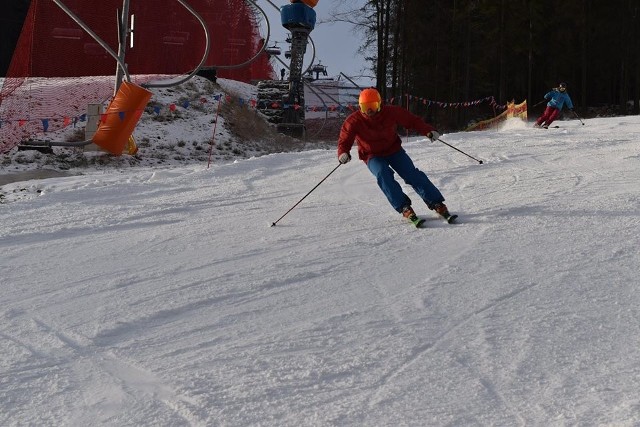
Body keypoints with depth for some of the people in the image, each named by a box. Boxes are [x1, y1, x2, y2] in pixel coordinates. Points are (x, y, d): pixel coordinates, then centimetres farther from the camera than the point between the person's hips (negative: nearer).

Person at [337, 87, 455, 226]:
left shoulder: (391, 112, -14)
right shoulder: (354, 121, -16)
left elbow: (412, 121, -6)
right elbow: (344, 141, -12)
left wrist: (428, 131, -20)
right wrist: (343, 153, -34)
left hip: (394, 150, 1)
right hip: (373, 156, -1)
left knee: (412, 174, -18)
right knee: (383, 174, -32)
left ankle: (438, 205, -18)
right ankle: (405, 209, -34)